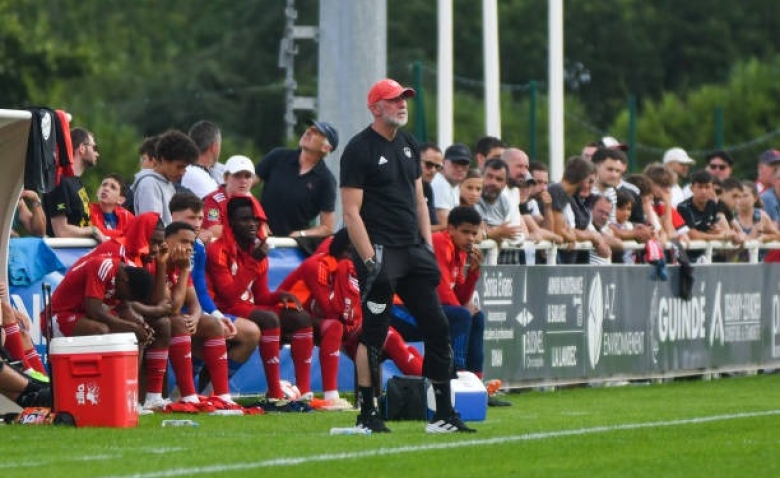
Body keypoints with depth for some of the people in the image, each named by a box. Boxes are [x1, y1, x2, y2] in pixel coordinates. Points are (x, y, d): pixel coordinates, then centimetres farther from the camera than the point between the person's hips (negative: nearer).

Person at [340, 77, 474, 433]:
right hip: (380, 252, -8)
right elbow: (351, 212, -12)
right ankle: (366, 415, 2)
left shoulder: (408, 144, 16)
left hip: (412, 249, 8)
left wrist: (428, 247, 11)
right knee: (374, 333, -5)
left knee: (437, 327, 4)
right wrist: (369, 260, -18)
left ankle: (443, 416, 9)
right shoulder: (359, 150, -8)